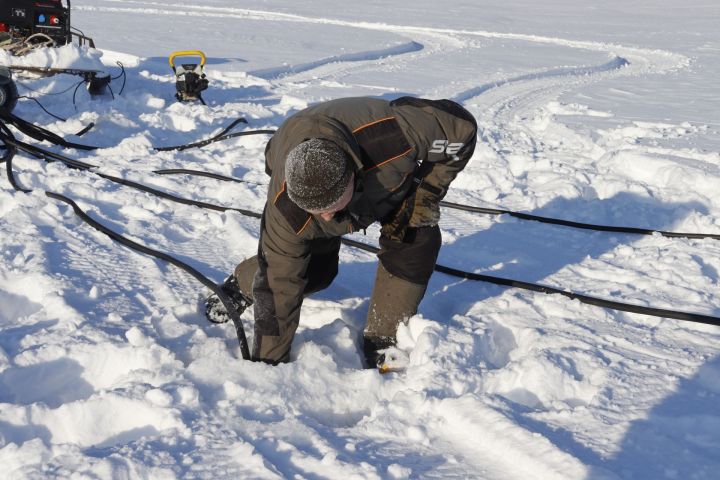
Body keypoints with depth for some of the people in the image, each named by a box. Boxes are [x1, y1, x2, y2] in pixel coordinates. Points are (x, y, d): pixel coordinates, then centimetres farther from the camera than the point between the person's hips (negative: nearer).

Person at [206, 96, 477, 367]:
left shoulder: (396, 134, -47)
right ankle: (244, 284, 24)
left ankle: (384, 340, -4)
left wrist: (427, 192, -29)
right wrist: (269, 361, -24)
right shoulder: (286, 209, -42)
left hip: (389, 178, 1)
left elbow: (461, 126, -29)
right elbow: (279, 287, -31)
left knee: (416, 240, -21)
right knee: (315, 270, -9)